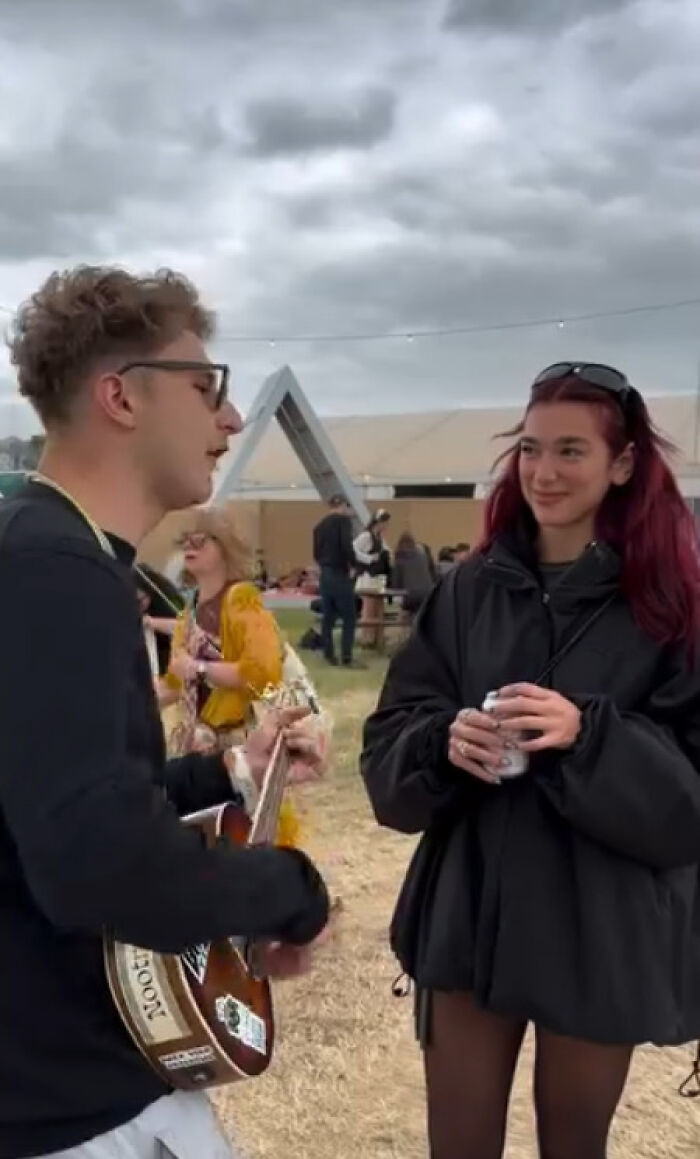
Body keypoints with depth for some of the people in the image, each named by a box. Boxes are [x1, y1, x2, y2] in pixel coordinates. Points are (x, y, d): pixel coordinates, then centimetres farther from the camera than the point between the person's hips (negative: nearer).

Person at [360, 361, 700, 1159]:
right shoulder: (469, 590, 0)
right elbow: (387, 747, 0)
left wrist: (589, 735, -26)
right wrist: (443, 741, -21)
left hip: (603, 935, -2)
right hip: (468, 916, 2)